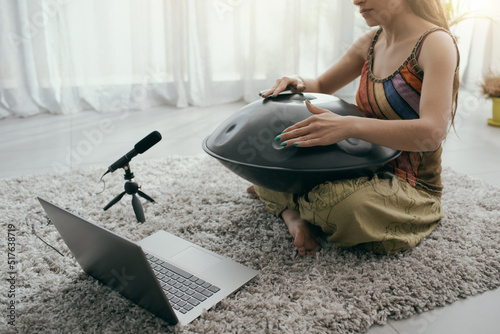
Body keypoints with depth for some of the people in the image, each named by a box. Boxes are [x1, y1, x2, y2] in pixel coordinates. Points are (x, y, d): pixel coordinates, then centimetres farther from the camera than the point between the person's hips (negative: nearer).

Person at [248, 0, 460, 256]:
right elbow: (322, 86, 18)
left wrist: (349, 126, -41)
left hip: (411, 188, -6)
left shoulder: (435, 42, -14)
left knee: (345, 202, -39)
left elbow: (432, 133, -29)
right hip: (366, 168, 7)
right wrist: (298, 84, -7)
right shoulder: (372, 41, 7)